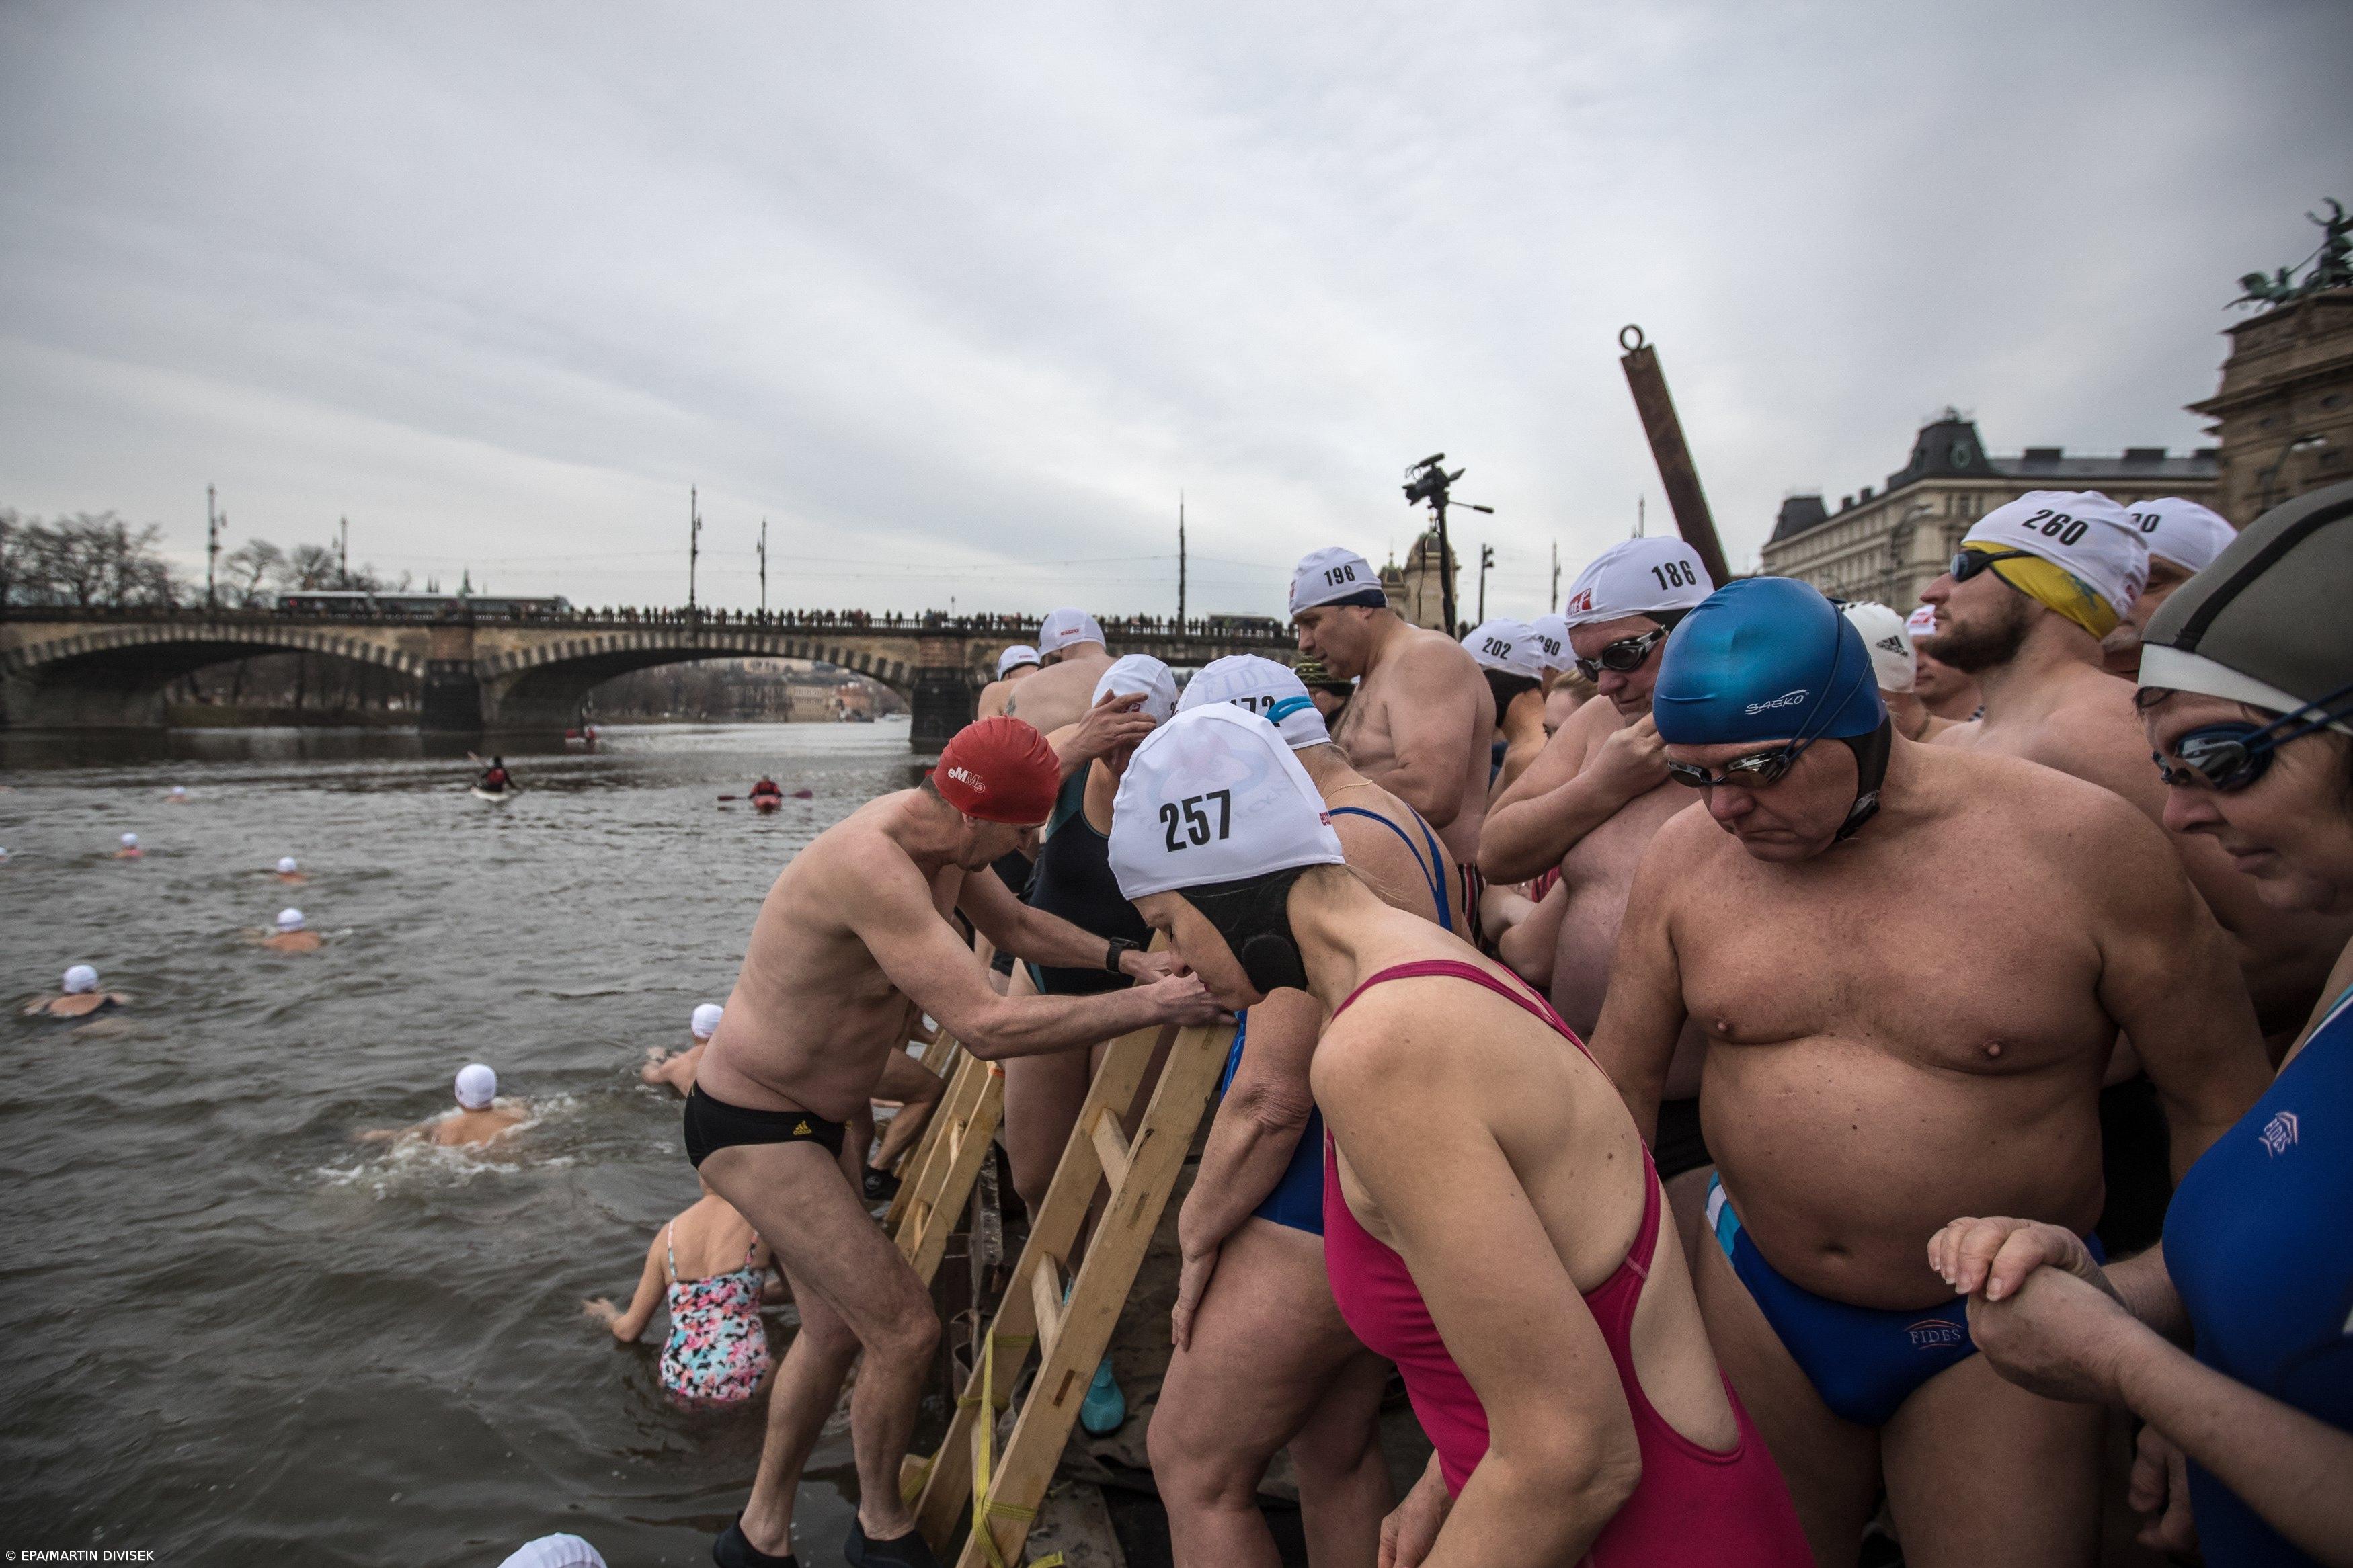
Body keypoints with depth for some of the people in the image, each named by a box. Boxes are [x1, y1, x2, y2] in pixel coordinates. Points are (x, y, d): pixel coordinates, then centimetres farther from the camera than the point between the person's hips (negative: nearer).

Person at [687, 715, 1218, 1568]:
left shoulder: (943, 838, -5)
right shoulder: (871, 865, -35)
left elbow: (1017, 927, 13)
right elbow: (988, 1027, -39)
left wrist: (1123, 956, -2)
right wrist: (1150, 1007, -34)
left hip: (813, 1119, 10)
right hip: (750, 1129, -9)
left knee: (836, 1328, 19)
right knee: (905, 1329, -7)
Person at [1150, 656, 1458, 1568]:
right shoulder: (1413, 835, 10)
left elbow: (1269, 1099, -24)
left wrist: (1196, 1237, -10)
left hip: (1316, 1229, -10)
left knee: (1191, 1467, 6)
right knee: (1338, 1457, 23)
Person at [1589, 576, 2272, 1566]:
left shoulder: (2081, 845, -16)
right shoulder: (1686, 856, -9)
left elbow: (2222, 1105, -6)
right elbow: (1618, 1087, 0)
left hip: (1995, 1336, -2)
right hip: (1756, 1297, 3)